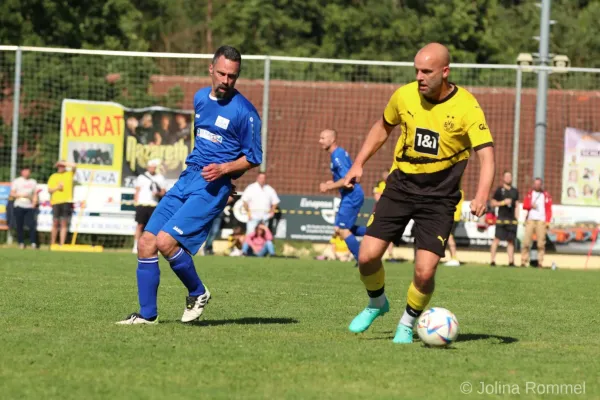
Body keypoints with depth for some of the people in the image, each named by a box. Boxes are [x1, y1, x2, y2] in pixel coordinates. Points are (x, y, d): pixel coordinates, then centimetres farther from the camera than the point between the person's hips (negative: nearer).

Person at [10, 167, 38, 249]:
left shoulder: (33, 182, 15)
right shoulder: (16, 181, 7)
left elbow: (35, 194, 14)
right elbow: (12, 194, 3)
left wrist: (34, 204, 0)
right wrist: (21, 195, -11)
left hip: (30, 206, 1)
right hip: (19, 206, -1)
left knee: (32, 224, -11)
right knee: (19, 225, -3)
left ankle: (33, 243, -9)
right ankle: (21, 243, 3)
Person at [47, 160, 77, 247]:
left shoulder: (69, 174, 12)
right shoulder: (53, 177, 15)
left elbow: (74, 166, -6)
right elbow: (49, 190, 11)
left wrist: (63, 163, -1)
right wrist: (57, 188, -7)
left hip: (66, 202, -1)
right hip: (56, 202, 1)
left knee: (64, 224, -4)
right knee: (55, 224, 0)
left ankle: (62, 245, -6)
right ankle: (52, 244, 8)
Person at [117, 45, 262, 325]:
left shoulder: (244, 111, -9)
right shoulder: (200, 98, 12)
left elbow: (254, 157, -6)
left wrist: (223, 169, -19)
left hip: (212, 186, -7)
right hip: (187, 179, 7)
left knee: (165, 241, -21)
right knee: (146, 244, -1)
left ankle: (197, 293, 1)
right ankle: (147, 314, 7)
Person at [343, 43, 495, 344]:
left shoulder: (467, 107, -16)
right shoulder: (405, 96, -4)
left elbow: (486, 154, -21)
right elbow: (383, 127, 17)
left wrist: (481, 195, -37)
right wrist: (359, 164, 13)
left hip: (439, 196, -3)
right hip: (400, 185, 3)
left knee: (425, 271, -12)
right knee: (367, 256, -7)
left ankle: (407, 324, 17)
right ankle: (376, 304, 26)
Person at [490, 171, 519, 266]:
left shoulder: (515, 191, 15)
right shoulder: (499, 190, 3)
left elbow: (516, 205, 18)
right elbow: (492, 203, 3)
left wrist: (516, 218, 9)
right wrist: (503, 202, -10)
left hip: (512, 219, 4)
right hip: (501, 218, -4)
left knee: (511, 241, 4)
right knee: (497, 239, -9)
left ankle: (511, 261, 5)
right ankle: (493, 260, -8)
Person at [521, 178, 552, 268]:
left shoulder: (546, 196, 10)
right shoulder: (529, 194, 16)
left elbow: (549, 210, 7)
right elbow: (524, 205, 11)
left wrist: (548, 221, -3)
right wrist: (531, 205, -10)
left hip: (541, 221, -1)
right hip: (530, 220, 1)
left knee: (541, 242, -7)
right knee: (526, 241, -7)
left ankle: (540, 262, -6)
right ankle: (524, 261, -6)